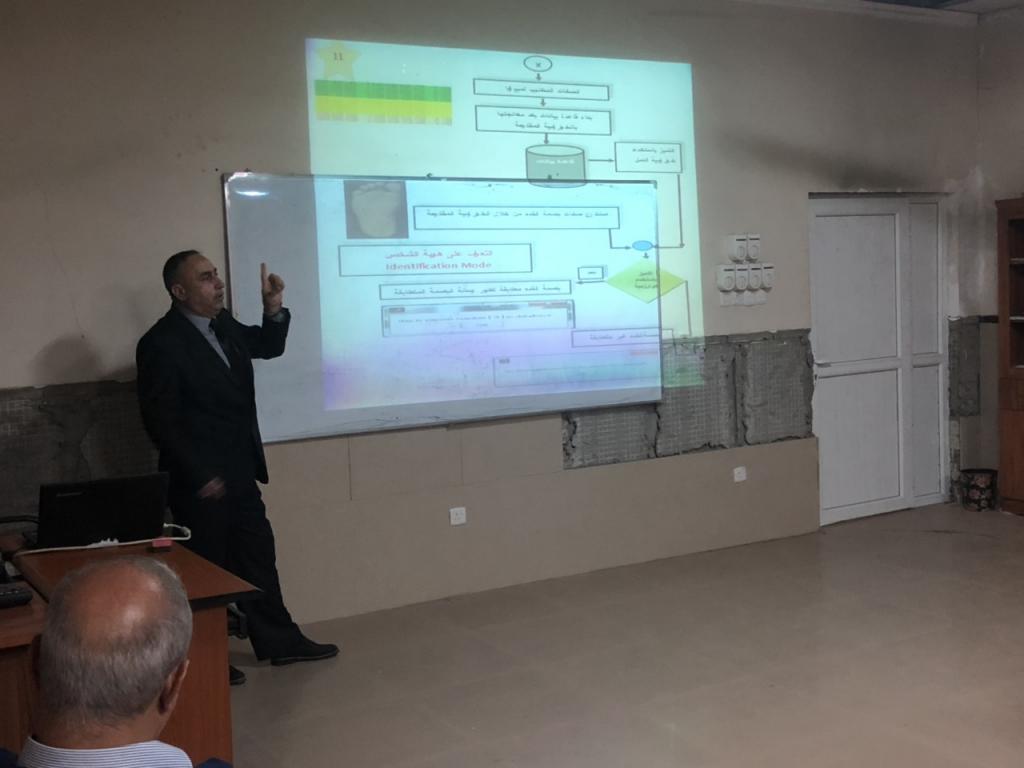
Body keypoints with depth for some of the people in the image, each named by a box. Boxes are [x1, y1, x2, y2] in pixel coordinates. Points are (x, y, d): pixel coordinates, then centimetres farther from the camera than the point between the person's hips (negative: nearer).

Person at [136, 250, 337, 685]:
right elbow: (160, 420, -19)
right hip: (200, 482, -8)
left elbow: (268, 348, 20)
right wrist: (200, 475, -18)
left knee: (258, 556, 15)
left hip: (239, 474, 8)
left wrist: (274, 308, 0)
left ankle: (279, 641, 27)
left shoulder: (222, 324, 6)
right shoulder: (161, 343, -19)